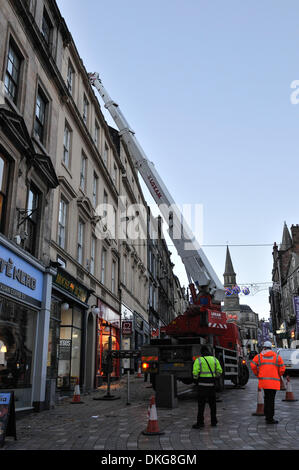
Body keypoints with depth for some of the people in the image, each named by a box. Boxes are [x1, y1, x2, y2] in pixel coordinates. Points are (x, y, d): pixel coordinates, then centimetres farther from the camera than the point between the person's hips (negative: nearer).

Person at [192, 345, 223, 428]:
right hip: (212, 384, 3)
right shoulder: (214, 359, 7)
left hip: (202, 384, -3)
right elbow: (219, 371, 4)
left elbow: (195, 372, -12)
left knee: (201, 404, 1)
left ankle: (200, 422, 0)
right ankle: (213, 421, 19)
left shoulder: (198, 360, -4)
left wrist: (196, 379, 7)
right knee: (212, 403, 14)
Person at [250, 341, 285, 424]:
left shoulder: (259, 356, 5)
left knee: (267, 398, 19)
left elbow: (253, 365, -5)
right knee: (271, 399, 0)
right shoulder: (277, 356, 3)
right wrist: (278, 376, 15)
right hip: (274, 381, -2)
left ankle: (267, 415, 28)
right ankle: (270, 419, 1)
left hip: (263, 380, 2)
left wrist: (257, 375, 9)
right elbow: (282, 369, -2)